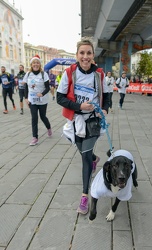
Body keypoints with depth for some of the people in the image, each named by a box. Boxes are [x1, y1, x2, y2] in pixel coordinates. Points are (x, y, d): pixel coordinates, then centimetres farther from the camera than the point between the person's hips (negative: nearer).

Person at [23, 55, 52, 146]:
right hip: (32, 100, 2)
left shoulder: (44, 74, -9)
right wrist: (26, 98, -1)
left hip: (42, 100, -2)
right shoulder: (28, 74, 2)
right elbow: (26, 87, 9)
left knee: (43, 116, 8)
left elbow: (47, 88, -12)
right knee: (34, 118, -3)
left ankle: (49, 128, 41)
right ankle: (35, 138, 3)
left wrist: (42, 94, -31)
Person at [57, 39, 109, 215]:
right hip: (76, 121, 1)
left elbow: (106, 95, 6)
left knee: (85, 156, -3)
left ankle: (85, 195, 9)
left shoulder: (99, 74, -5)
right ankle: (95, 159, 57)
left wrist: (105, 110, -14)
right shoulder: (69, 73, -10)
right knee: (83, 152, 19)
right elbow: (60, 97, -10)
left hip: (93, 120, -1)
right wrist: (79, 106, -22)